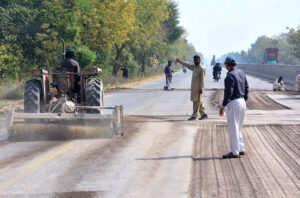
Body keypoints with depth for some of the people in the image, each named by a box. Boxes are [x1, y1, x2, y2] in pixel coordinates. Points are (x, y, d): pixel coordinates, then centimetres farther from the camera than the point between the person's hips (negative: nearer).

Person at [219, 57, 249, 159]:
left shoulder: (230, 76, -18)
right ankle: (241, 149, 21)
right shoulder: (241, 73, 8)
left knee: (233, 129, -3)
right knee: (238, 128, 18)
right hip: (242, 102, 9)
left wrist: (223, 106, -18)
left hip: (233, 103, -9)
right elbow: (246, 88, 14)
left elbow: (228, 93, -22)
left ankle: (234, 152, 1)